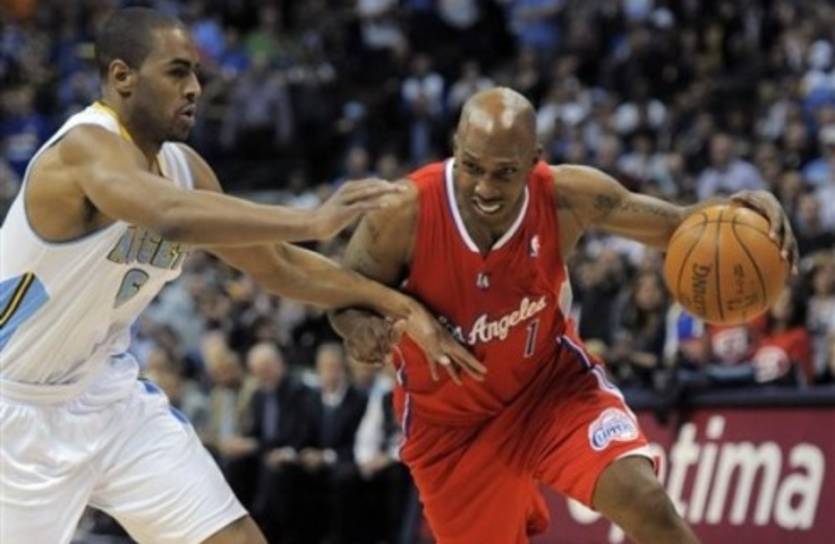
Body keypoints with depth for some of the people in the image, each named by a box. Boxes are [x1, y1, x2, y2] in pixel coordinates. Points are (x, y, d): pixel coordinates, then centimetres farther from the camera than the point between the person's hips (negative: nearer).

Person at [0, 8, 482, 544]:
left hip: (109, 395, 8)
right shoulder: (85, 149, -25)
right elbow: (173, 217, -46)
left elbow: (277, 265, 11)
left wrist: (398, 304, 4)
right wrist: (312, 221, -48)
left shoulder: (183, 167, 1)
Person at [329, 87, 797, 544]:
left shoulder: (566, 197, -23)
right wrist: (361, 326, -36)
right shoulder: (405, 213, -28)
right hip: (452, 422, 0)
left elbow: (673, 226, -11)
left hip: (552, 382, 0)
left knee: (641, 497, -24)